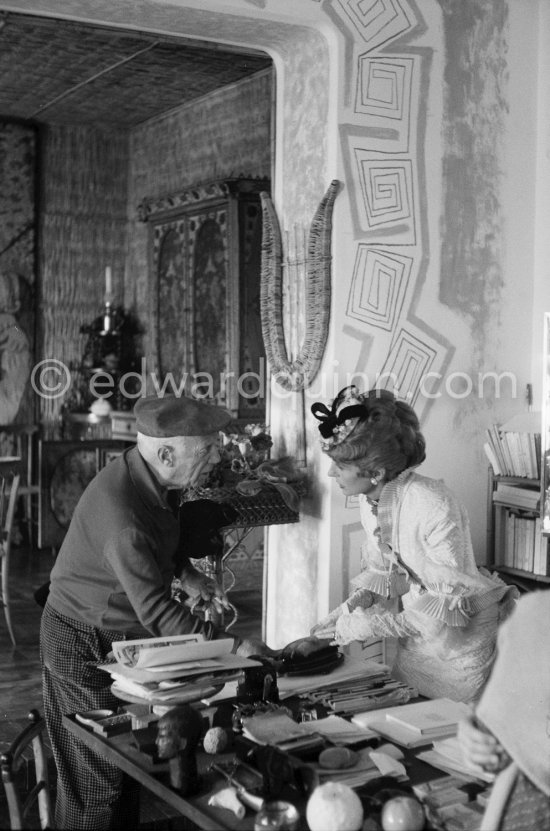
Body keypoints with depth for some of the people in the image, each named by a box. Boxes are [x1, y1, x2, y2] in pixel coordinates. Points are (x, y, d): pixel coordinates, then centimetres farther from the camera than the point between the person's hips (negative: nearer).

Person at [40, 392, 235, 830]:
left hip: (121, 638, 9)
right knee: (97, 780, 3)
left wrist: (187, 574, 5)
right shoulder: (120, 513, -34)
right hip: (83, 647, -9)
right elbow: (156, 611, -32)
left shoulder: (151, 477, -6)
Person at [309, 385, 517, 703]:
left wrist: (371, 624, -27)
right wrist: (352, 606, -12)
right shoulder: (370, 501, -9)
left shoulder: (435, 508, -33)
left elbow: (448, 608, -28)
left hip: (458, 640, -6)